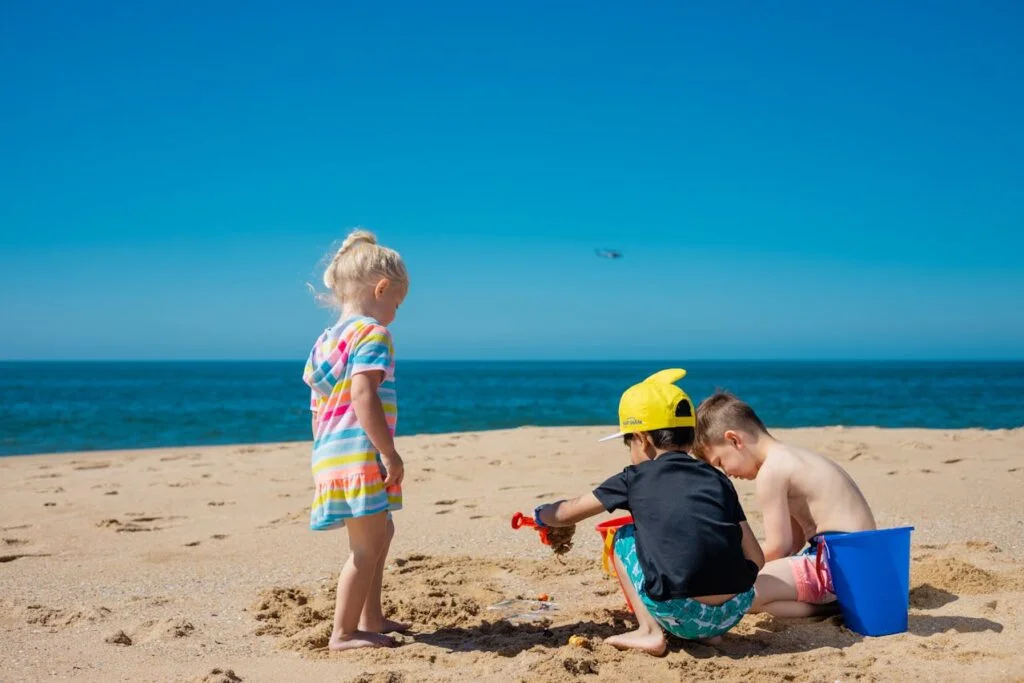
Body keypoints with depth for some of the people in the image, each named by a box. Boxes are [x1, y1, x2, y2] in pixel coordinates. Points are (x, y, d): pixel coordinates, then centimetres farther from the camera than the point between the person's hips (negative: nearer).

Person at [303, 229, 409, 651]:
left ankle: (370, 619, 31)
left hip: (331, 453, 10)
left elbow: (317, 404, 18)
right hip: (359, 454, -10)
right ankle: (343, 633, 2)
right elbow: (363, 396, -23)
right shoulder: (373, 333, -10)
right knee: (367, 545, -3)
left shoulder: (327, 339, 17)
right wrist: (391, 455, -20)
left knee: (380, 532, 24)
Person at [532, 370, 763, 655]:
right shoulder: (718, 479, 16)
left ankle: (650, 631, 10)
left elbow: (565, 514, 23)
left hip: (681, 614, -4)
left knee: (623, 538, 21)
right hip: (734, 612, 4)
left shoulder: (635, 478, 9)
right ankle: (707, 632, 19)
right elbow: (756, 559, 15)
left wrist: (540, 515, 45)